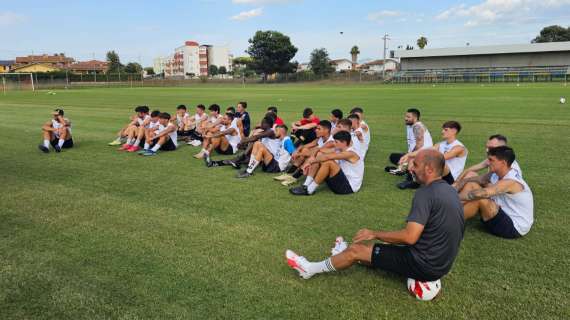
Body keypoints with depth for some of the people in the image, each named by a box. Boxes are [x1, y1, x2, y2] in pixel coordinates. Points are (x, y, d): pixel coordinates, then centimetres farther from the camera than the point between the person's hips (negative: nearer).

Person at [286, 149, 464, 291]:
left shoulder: (425, 193, -22)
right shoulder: (449, 190, 7)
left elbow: (410, 237, -28)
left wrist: (375, 234, -13)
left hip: (424, 265, -8)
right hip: (441, 261, 8)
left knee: (356, 250, 2)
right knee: (369, 245, 24)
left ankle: (310, 269, 20)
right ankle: (347, 256, 50)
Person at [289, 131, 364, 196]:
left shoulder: (350, 153, -20)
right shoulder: (340, 151, 8)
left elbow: (327, 157, -31)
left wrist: (314, 160, -17)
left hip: (350, 187, -9)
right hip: (342, 181, 9)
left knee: (328, 162, -30)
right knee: (318, 159, 0)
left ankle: (309, 190, -20)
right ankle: (306, 185, -8)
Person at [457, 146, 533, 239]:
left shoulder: (510, 182, -27)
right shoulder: (496, 173, -2)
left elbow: (482, 193, -40)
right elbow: (469, 180, 1)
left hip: (514, 228, -9)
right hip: (507, 216, 9)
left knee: (479, 199, -29)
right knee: (471, 185, -3)